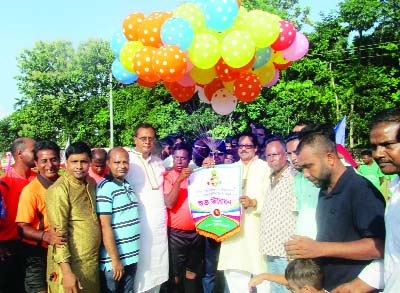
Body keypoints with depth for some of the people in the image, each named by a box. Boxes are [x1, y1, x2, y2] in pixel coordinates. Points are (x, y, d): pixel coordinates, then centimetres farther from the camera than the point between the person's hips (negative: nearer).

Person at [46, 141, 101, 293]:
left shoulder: (91, 183, 5)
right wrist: (67, 272, -21)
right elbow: (58, 234, -18)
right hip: (71, 264, -7)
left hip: (93, 263, 7)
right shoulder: (59, 190, -16)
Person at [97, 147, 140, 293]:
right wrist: (115, 260, -18)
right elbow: (105, 227, -19)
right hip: (113, 260, -7)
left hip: (131, 257, 8)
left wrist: (132, 254, 14)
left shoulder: (127, 185, 9)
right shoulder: (105, 188, -16)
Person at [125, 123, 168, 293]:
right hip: (139, 223, -5)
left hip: (159, 224, 6)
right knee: (139, 269, 2)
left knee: (157, 268, 14)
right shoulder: (127, 160, -6)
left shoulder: (158, 162, 13)